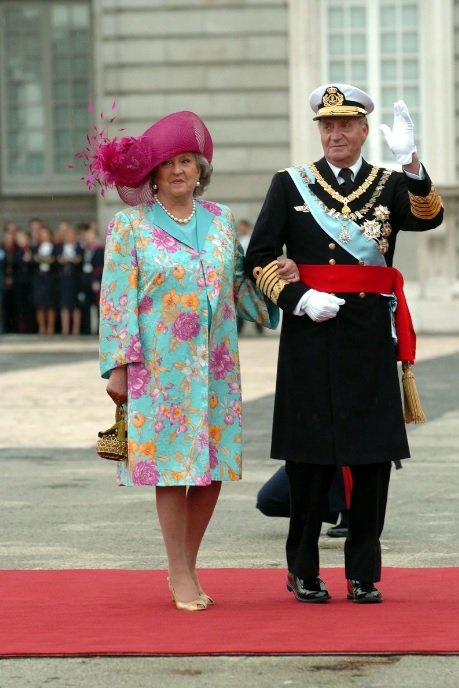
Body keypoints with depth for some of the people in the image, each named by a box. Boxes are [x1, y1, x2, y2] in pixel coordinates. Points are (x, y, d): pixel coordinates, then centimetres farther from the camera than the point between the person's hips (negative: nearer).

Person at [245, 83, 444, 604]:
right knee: (310, 453, 2)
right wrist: (299, 299, -11)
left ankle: (363, 573, 11)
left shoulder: (391, 185, 7)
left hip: (372, 335, 1)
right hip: (311, 335, -1)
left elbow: (429, 217, -15)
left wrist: (410, 163, -31)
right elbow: (259, 258, 3)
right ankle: (303, 571, 13)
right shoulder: (290, 185, 6)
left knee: (373, 453, 1)